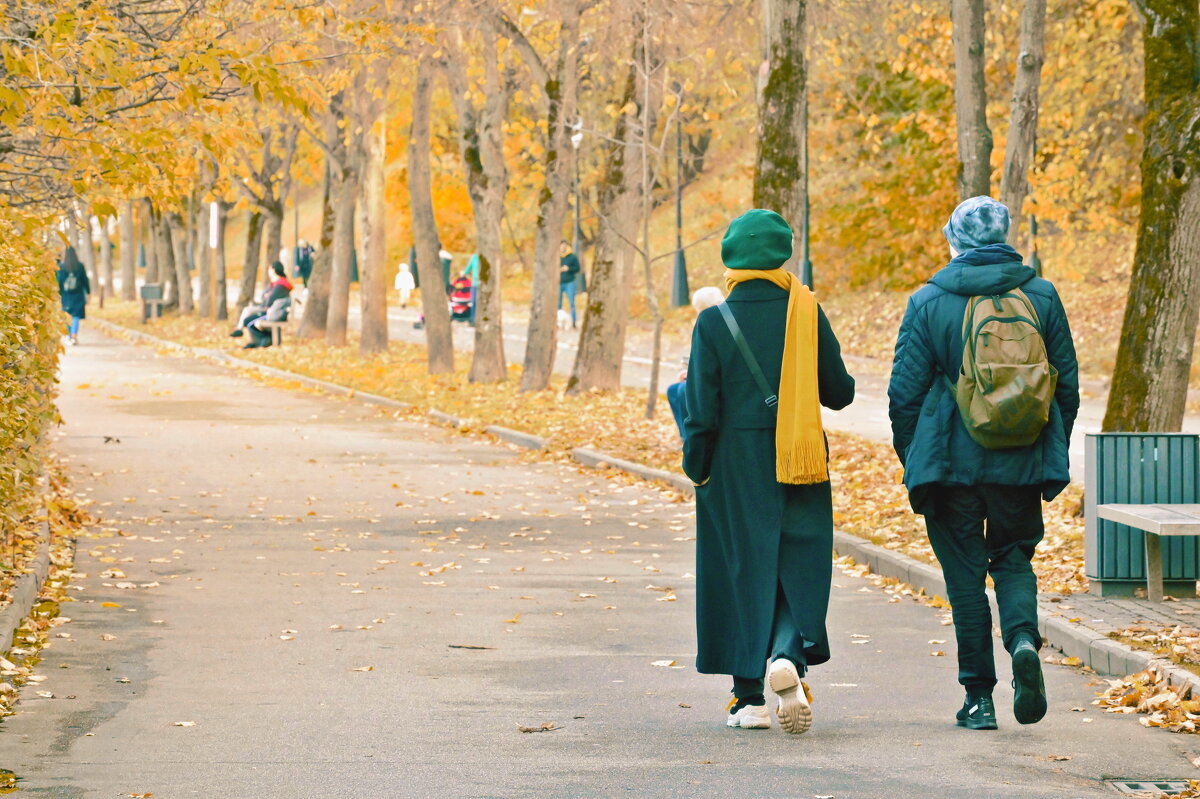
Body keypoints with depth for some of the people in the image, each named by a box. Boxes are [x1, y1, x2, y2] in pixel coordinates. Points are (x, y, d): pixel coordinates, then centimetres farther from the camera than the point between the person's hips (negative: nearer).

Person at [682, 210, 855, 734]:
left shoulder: (713, 323, -7)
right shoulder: (807, 313, -3)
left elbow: (703, 410, -8)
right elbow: (839, 393, 2)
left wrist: (696, 468, 6)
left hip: (735, 468, -1)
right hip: (799, 463, 1)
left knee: (742, 571, 8)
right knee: (800, 570, 7)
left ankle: (750, 697, 10)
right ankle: (789, 655, -21)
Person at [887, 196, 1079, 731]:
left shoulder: (929, 302, -5)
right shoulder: (1041, 296, 1)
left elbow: (905, 392, -4)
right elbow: (1067, 384, 6)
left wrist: (911, 461, 10)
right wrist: (1054, 453, 18)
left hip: (953, 463, -2)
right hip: (1022, 465, 2)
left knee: (965, 575, 7)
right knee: (1014, 559, 16)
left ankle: (978, 697, 7)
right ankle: (1024, 638, -13)